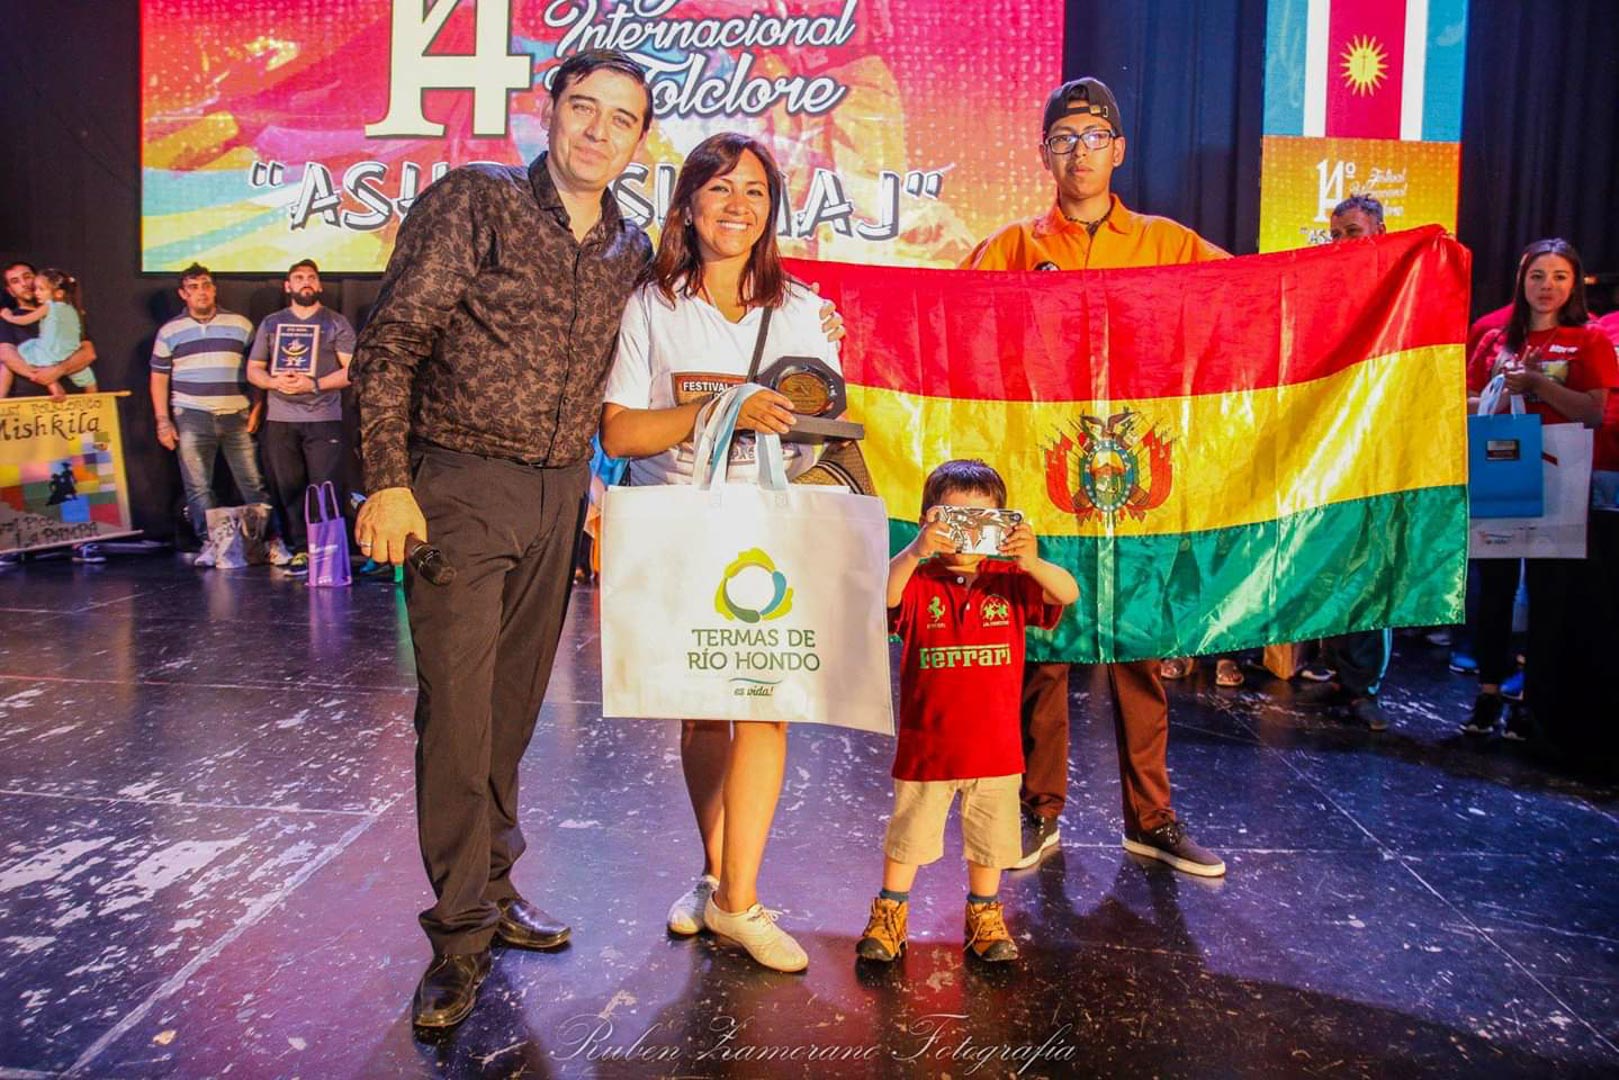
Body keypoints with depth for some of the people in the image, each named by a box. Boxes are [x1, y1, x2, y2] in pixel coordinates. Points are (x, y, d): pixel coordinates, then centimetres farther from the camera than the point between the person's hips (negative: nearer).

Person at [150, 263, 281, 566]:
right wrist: (163, 421, 4)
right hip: (192, 418, 1)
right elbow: (159, 378, 11)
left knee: (253, 483, -2)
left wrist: (257, 408, 1)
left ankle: (273, 541, 0)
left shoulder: (240, 325, 9)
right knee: (198, 488, 0)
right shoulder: (170, 331, 10)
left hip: (237, 416, 0)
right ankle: (210, 543, 6)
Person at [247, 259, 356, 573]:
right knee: (289, 489, 4)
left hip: (324, 418, -3)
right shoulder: (271, 324, 18)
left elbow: (351, 370, -1)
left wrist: (314, 384, -14)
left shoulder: (336, 323, 7)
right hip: (280, 420, 4)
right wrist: (275, 382, -6)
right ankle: (300, 550, 11)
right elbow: (253, 369, 16)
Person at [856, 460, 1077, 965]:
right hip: (925, 745, -1)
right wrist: (914, 552, -44)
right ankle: (889, 914, 32)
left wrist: (1031, 562, -36)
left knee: (989, 838, 16)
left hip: (995, 746, 2)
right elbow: (880, 596, -28)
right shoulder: (918, 582, -6)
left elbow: (1069, 593, -17)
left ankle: (984, 915, 37)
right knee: (908, 834, 13)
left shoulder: (1009, 581, -2)